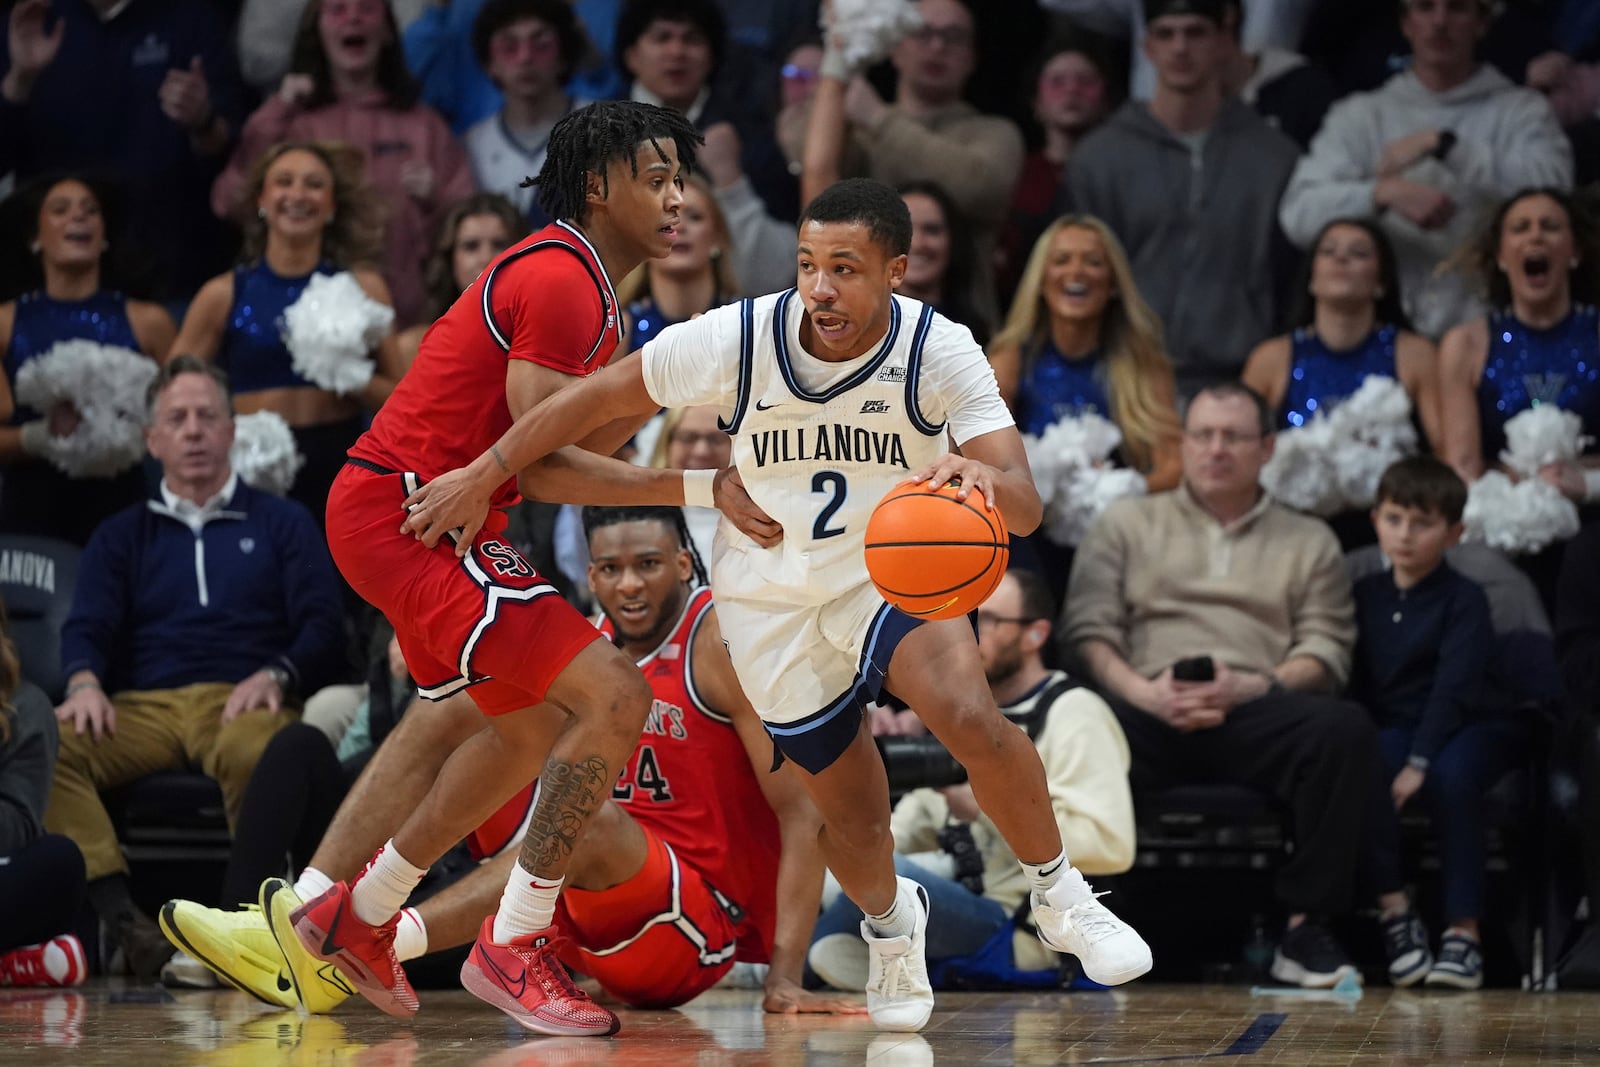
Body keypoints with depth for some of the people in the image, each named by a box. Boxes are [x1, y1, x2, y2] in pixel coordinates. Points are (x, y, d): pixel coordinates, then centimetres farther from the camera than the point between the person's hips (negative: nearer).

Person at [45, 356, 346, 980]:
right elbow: (88, 627, 13)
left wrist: (275, 676, -11)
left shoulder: (281, 524, 22)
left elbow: (322, 627, 11)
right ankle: (122, 921, -40)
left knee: (252, 750, -42)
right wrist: (84, 680, -12)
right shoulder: (122, 535, 27)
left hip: (241, 704, -2)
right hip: (143, 710, 2)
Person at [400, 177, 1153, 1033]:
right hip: (772, 597, 1)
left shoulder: (941, 353, -22)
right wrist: (481, 477, -7)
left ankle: (1057, 895, -4)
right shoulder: (739, 338, -21)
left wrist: (984, 480, -56)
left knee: (970, 718, -28)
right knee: (850, 816, 5)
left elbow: (1023, 505, -32)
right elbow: (598, 397, -8)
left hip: (891, 569, -1)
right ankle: (891, 926, 41)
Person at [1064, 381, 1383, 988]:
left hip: (1255, 713, 1)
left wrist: (1249, 687, -9)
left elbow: (1325, 650, 11)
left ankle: (1305, 927, -27)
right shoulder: (1127, 524, 24)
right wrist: (1142, 691, -9)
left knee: (1346, 729, -33)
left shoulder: (1309, 542, 24)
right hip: (1149, 713, 0)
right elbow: (1088, 629, 11)